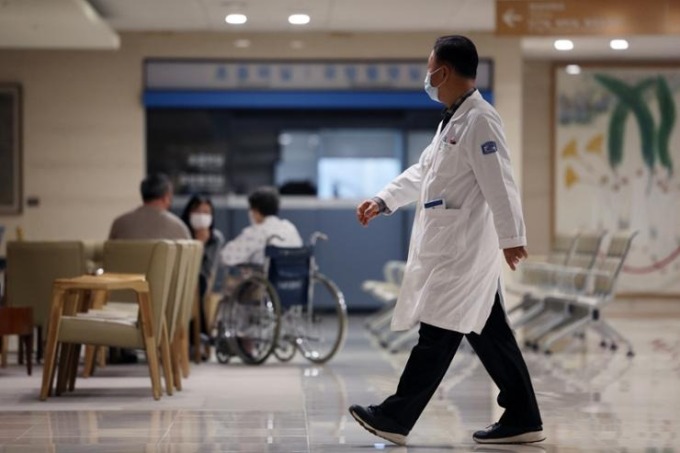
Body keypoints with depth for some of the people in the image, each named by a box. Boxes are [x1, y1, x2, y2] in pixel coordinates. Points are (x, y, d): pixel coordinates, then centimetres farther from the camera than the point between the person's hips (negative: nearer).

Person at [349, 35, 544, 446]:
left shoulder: (479, 120, -14)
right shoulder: (453, 120, 17)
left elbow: (499, 183, -19)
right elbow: (422, 170, 26)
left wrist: (511, 238, -23)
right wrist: (383, 201, 22)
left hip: (465, 247, -10)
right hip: (451, 246, 10)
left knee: (437, 332, -5)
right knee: (488, 333, 10)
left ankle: (395, 418, -1)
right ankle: (522, 420, 15)